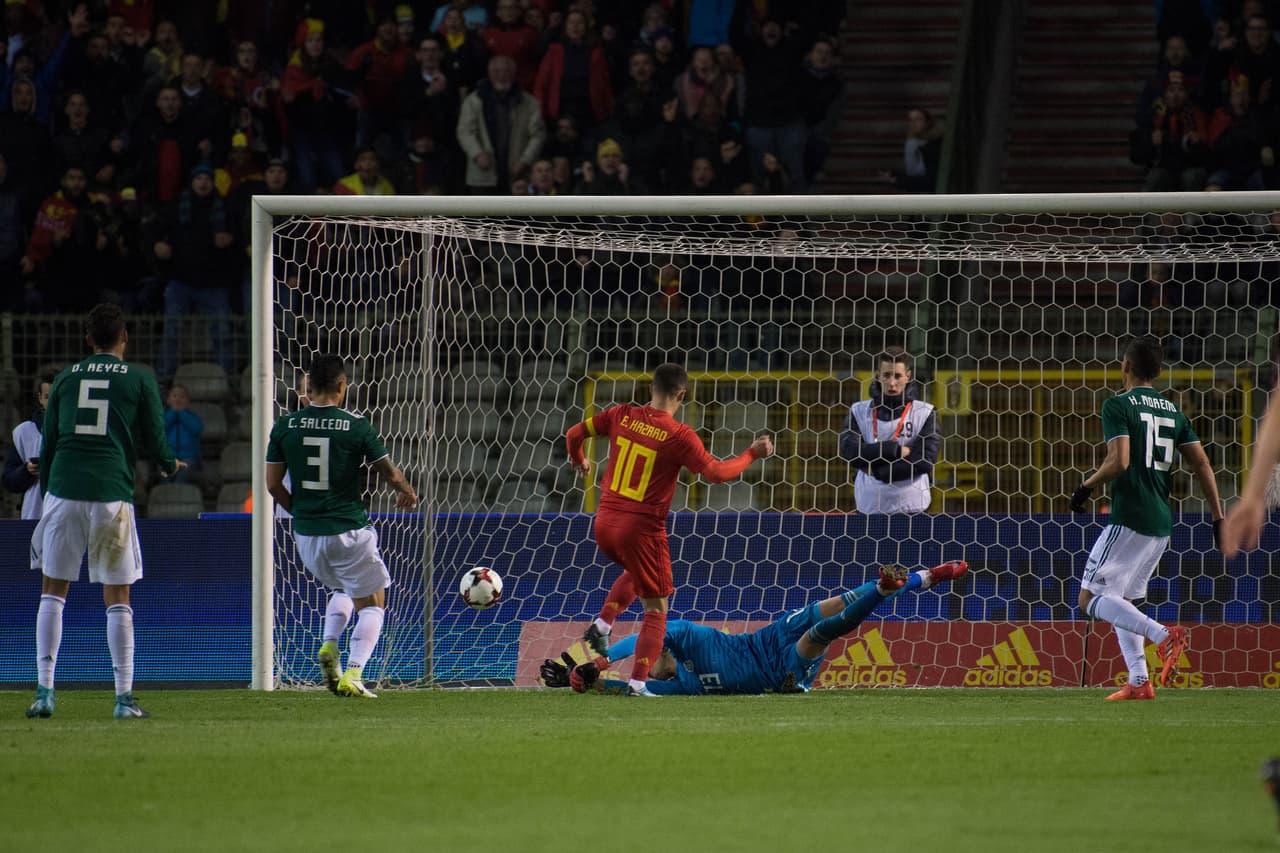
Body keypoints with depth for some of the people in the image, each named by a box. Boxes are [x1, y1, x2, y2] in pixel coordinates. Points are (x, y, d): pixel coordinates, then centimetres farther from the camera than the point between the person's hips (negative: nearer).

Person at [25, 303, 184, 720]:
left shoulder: (66, 378, 13)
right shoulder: (139, 380, 5)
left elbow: (48, 446, 15)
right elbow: (154, 443, 7)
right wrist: (170, 465, 30)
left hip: (64, 493, 1)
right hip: (112, 494, -1)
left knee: (52, 592, 7)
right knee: (118, 599, 4)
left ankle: (45, 691, -3)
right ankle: (124, 697, 2)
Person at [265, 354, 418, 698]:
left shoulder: (286, 426, -2)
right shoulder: (357, 427, -10)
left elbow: (273, 483, 2)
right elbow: (390, 473, -4)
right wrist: (407, 493, 18)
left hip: (305, 532, 4)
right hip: (349, 532, -4)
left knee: (342, 589, 30)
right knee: (372, 603, 10)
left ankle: (329, 646, 8)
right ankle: (352, 675, -5)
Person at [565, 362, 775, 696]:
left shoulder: (622, 416, 1)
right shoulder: (679, 436, -12)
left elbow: (574, 433, 8)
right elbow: (716, 472, -16)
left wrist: (579, 461, 29)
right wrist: (752, 454, -1)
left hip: (605, 522, 5)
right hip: (642, 528, -5)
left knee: (636, 572, 37)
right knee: (656, 612, 7)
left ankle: (602, 625, 18)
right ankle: (637, 683, -5)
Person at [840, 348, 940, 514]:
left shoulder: (925, 413, 1)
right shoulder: (859, 411, 8)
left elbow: (925, 461, -11)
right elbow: (849, 451, -8)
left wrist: (876, 471, -10)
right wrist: (897, 450, -14)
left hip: (911, 507, -2)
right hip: (868, 507, 2)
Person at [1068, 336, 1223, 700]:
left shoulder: (1118, 405, -8)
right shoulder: (1172, 411, 14)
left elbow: (1119, 462, -20)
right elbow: (1202, 465, 9)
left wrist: (1085, 488, -4)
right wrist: (1218, 518, 10)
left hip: (1129, 517, -8)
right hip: (1161, 523, 8)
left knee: (1092, 599, -6)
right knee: (1122, 600, 19)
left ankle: (1163, 635, -26)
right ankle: (1138, 683, 7)